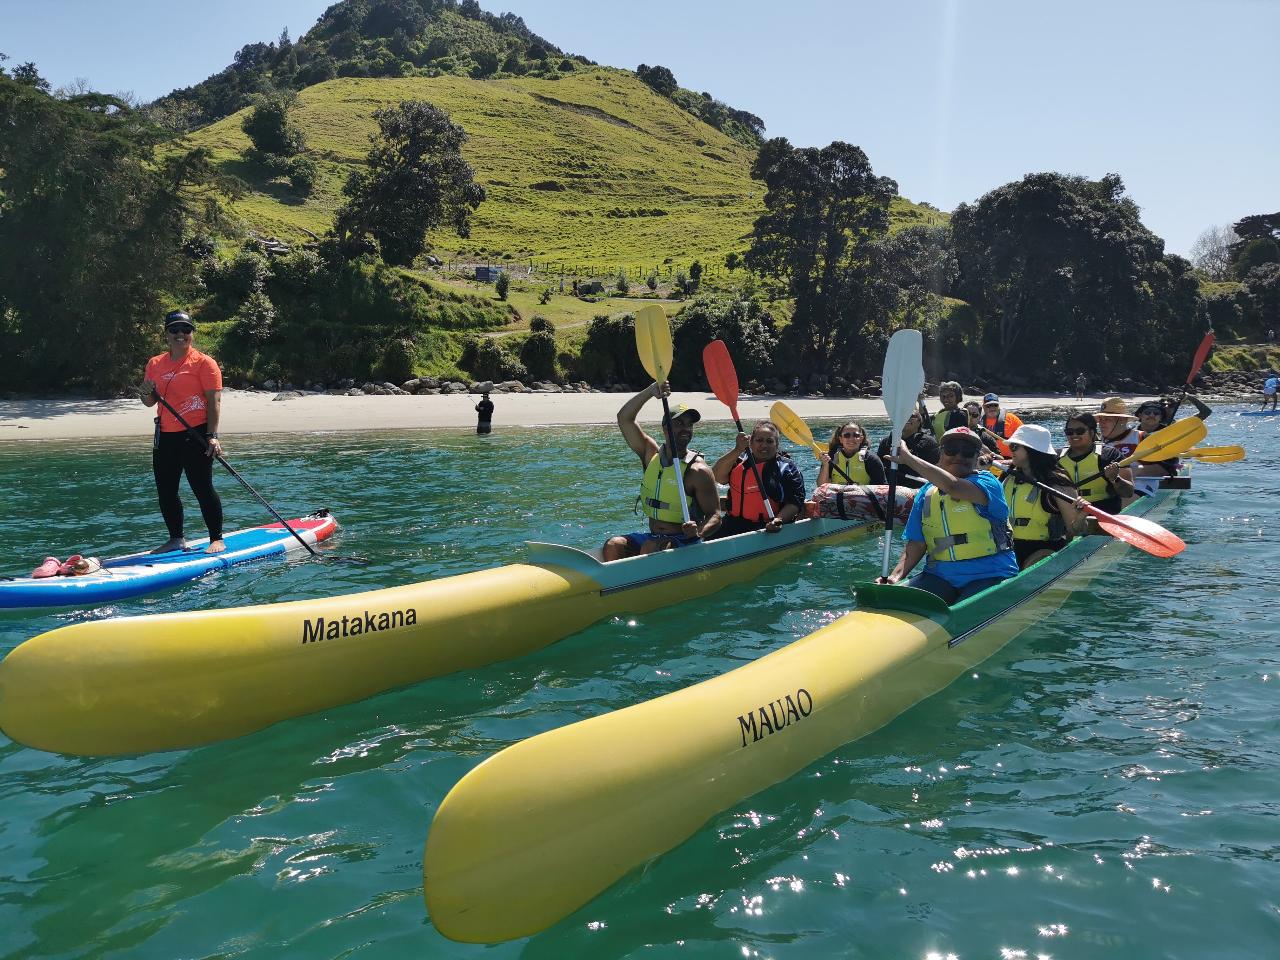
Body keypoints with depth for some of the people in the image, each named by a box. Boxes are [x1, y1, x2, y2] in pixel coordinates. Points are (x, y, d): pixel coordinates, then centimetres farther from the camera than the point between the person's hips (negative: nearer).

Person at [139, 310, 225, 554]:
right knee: (165, 492, 10)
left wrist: (212, 436, -17)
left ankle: (217, 539, 6)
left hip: (196, 435, -6)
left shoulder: (204, 362, -5)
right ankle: (176, 539, 23)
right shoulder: (155, 363, 12)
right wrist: (147, 393, -6)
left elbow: (214, 401, -10)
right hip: (165, 436, 6)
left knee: (202, 488, -4)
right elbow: (150, 402, 19)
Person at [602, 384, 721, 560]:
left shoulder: (698, 470, -9)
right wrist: (651, 391, -11)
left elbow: (714, 516, -10)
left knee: (649, 548, -34)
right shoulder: (652, 455, 6)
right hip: (652, 537, 5)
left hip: (684, 542, -5)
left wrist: (699, 532, -32)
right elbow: (624, 418, 1)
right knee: (613, 545, -20)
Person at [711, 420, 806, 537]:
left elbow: (795, 503, -1)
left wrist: (778, 520, -21)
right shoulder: (740, 461, 14)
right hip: (733, 525, 3)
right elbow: (716, 477, -4)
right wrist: (738, 450, -13)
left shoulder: (787, 469, 6)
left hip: (769, 528, -3)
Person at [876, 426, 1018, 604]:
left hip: (988, 576, -4)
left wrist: (908, 457, -24)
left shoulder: (988, 483, -5)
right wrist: (896, 575, -11)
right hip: (940, 576, 4)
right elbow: (917, 543, 7)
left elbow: (953, 486, -27)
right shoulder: (926, 493, 11)